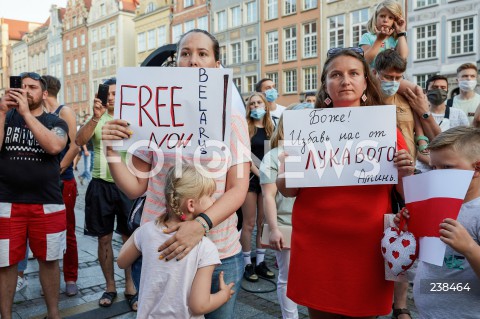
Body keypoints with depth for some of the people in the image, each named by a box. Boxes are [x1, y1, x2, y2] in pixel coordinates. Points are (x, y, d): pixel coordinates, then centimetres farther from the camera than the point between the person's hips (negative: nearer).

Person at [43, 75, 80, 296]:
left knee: (66, 232, 3)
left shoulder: (64, 112, -5)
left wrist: (58, 170, -13)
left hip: (63, 182, -6)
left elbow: (75, 145, -14)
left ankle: (70, 278, 13)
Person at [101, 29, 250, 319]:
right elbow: (136, 187, 2)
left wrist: (201, 225, -24)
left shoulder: (233, 119, -1)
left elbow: (238, 189, -8)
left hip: (220, 254, 0)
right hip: (159, 249, 1)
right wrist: (112, 151, -14)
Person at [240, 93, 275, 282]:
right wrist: (259, 173, -16)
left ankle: (260, 263, 18)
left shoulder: (271, 128, 12)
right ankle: (247, 264, 11)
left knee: (264, 223, 9)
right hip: (251, 178, -4)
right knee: (249, 223, 0)